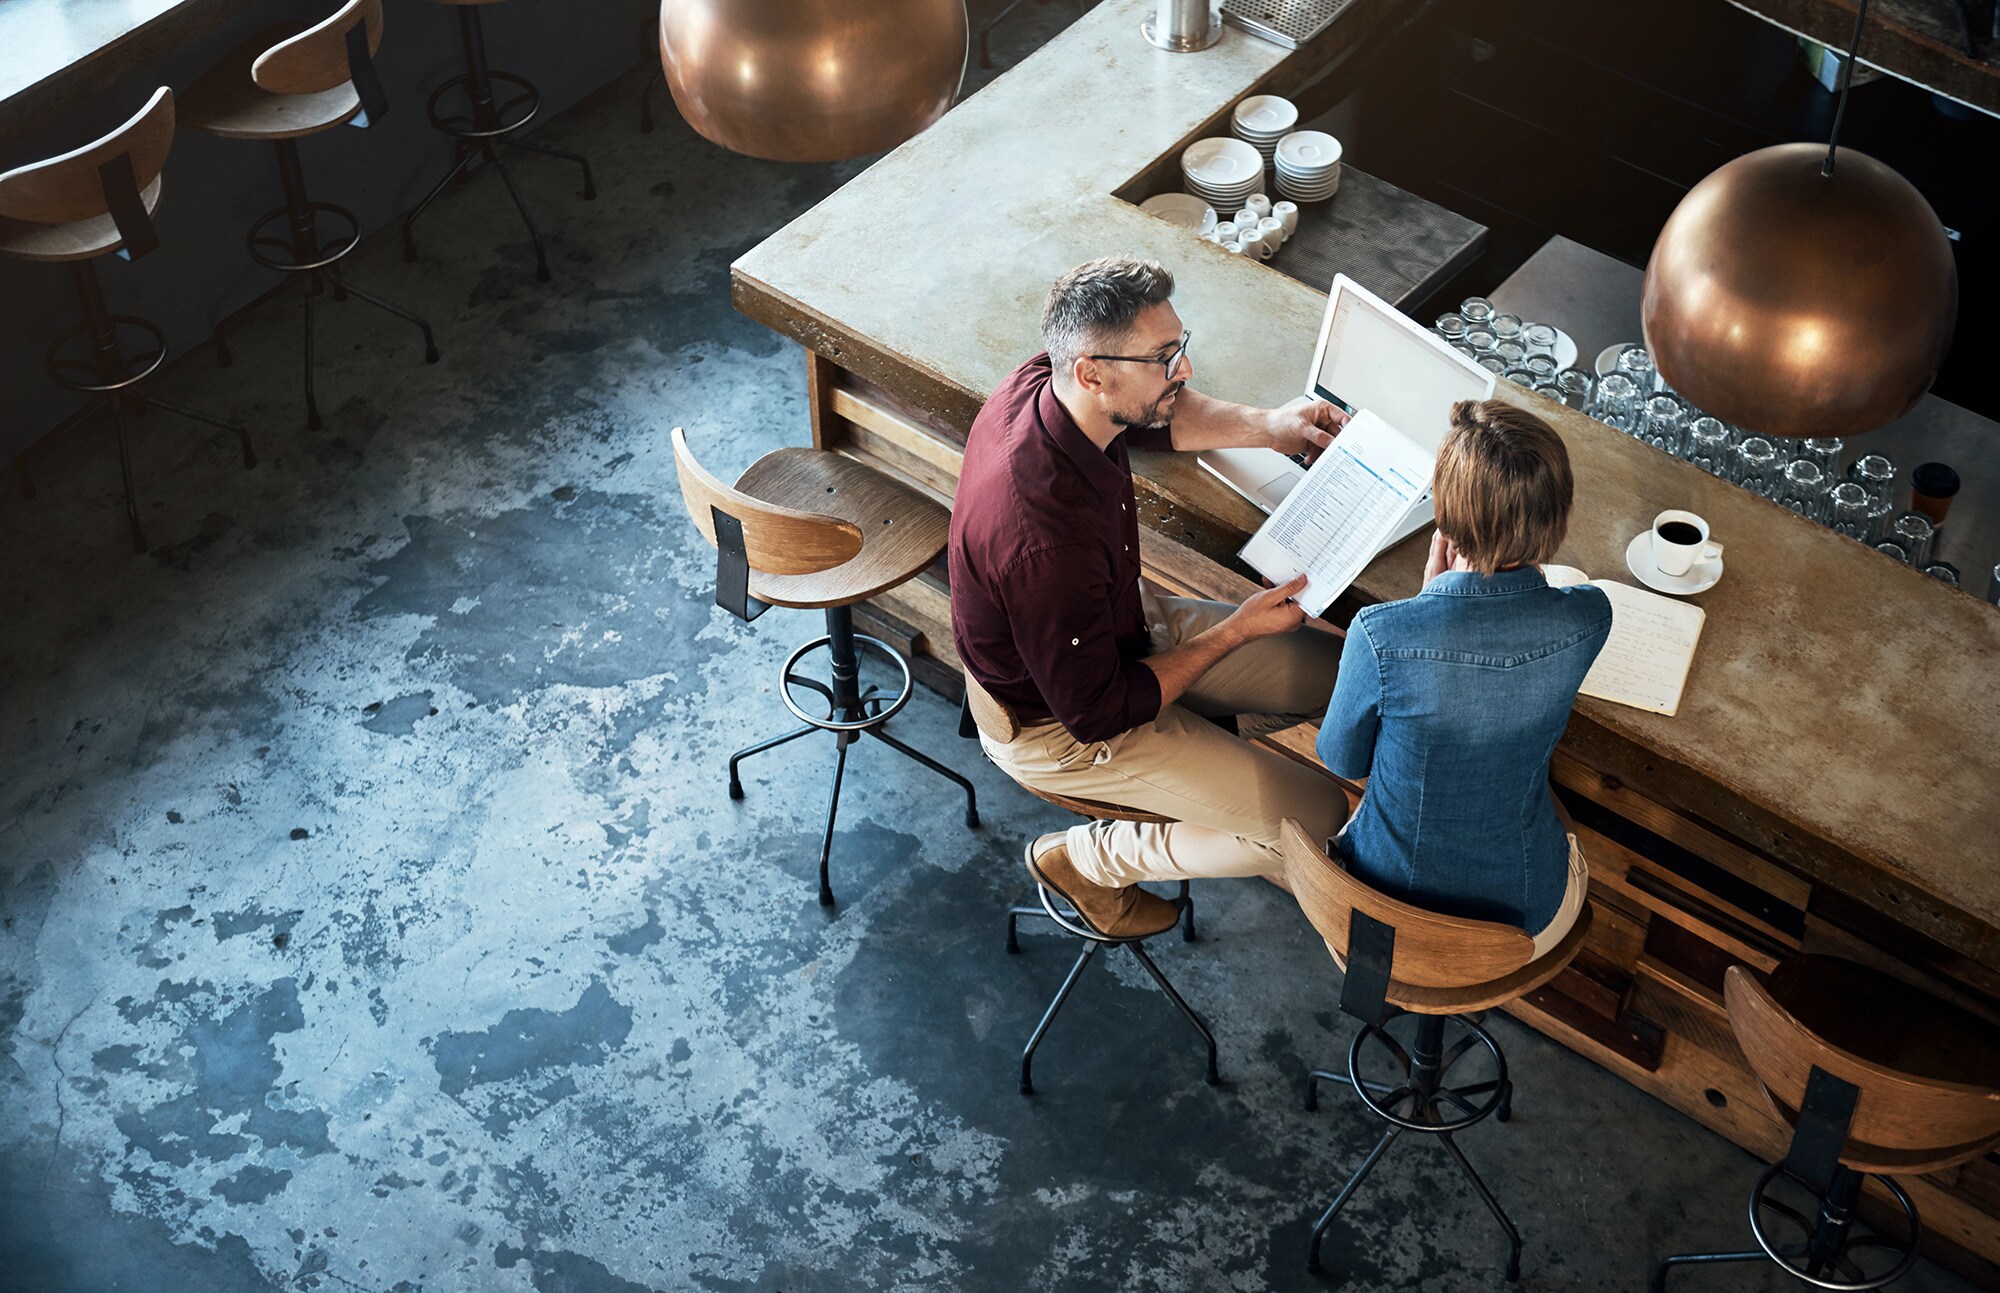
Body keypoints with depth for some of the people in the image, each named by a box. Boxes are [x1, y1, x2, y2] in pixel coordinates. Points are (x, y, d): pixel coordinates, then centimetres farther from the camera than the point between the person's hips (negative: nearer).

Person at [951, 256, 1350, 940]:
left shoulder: (1041, 384, -17)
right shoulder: (1046, 540, -42)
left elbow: (1162, 417, 10)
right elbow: (1099, 714, -27)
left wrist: (1266, 426, -2)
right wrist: (1235, 632, -19)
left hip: (1119, 625, 8)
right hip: (1058, 728, -8)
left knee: (1338, 671, 5)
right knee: (1316, 821, -8)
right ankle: (1086, 859, 8)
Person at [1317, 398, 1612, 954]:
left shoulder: (1380, 636, -33)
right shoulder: (1587, 620, -23)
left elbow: (1343, 762, -10)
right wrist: (1445, 593, -10)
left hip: (1388, 911, -2)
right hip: (1531, 918, 2)